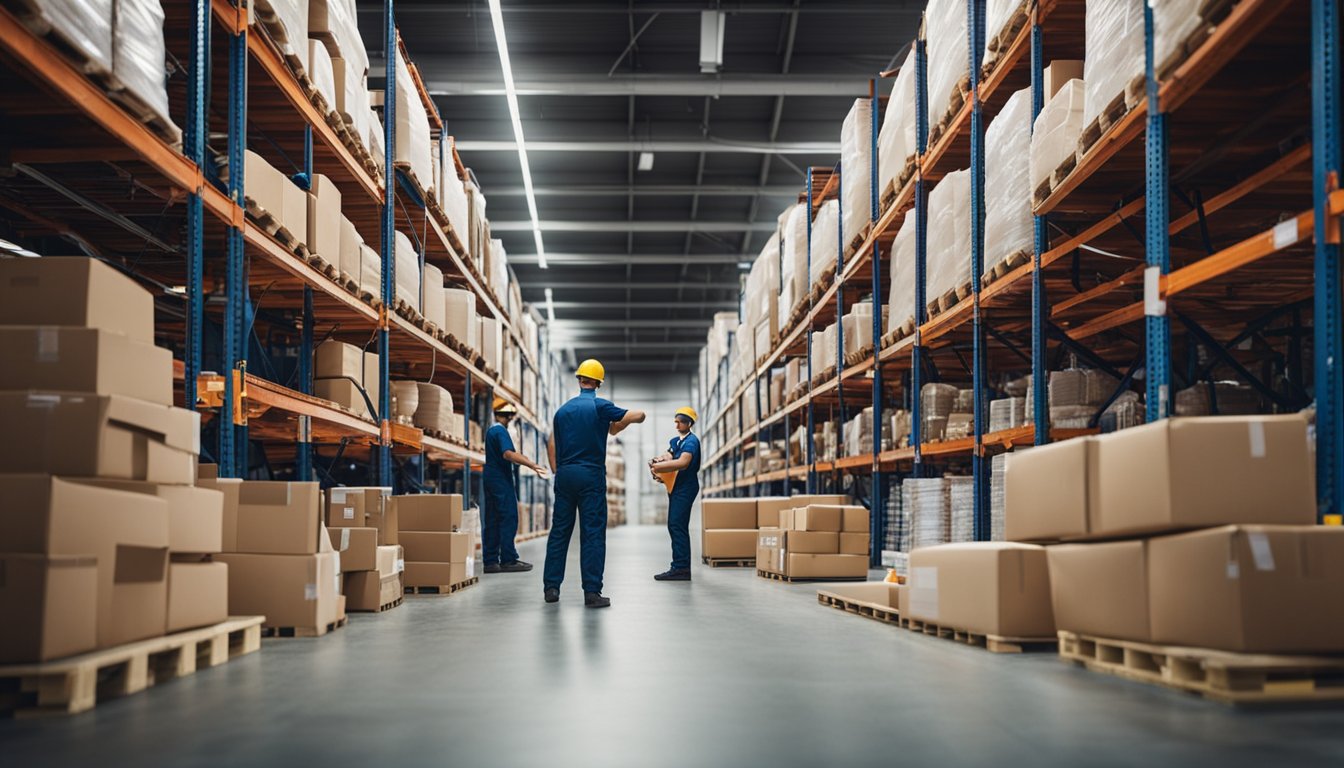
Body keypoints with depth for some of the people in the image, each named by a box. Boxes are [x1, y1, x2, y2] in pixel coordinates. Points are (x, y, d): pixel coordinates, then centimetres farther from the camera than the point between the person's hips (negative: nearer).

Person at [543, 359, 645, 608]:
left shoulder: (563, 410, 11)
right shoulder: (599, 406, -4)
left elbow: (552, 444, 11)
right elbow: (639, 416, -5)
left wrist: (557, 472, 16)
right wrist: (617, 425, 13)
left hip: (564, 474, 5)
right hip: (591, 475, -5)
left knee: (559, 531, 10)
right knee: (593, 533, -3)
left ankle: (551, 587, 11)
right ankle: (592, 592, -6)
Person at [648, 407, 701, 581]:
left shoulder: (691, 441, -9)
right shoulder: (675, 441, 19)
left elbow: (683, 462, -23)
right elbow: (668, 457, 10)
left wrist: (659, 466, -20)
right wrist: (659, 460, -12)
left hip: (686, 487, -9)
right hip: (675, 487, 9)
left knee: (677, 525, -15)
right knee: (674, 526, 9)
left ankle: (681, 568, -17)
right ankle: (680, 567, 14)